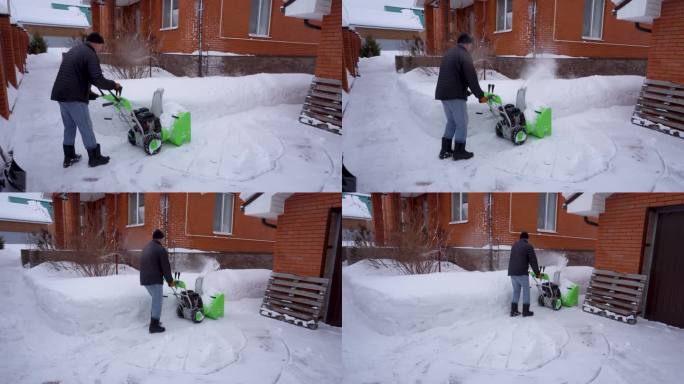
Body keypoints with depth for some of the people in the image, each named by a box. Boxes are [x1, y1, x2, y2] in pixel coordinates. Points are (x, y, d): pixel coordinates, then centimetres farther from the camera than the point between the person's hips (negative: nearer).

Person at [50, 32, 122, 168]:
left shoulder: (73, 51, 20)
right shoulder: (90, 55, -10)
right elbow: (98, 80, -19)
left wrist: (88, 92, 30)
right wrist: (114, 85, -3)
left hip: (60, 94, 9)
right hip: (74, 97, -9)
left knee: (69, 127, 18)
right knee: (86, 127, 1)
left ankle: (69, 157, 23)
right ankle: (94, 157, 8)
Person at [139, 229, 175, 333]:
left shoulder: (146, 248, 14)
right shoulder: (161, 249, -12)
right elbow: (166, 267, -12)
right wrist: (170, 281, 0)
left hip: (144, 279, 8)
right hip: (155, 280, -8)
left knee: (155, 299, 23)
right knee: (157, 302, -2)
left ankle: (154, 321, 26)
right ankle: (154, 325, -3)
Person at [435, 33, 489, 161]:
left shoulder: (449, 54, 19)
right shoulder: (464, 56, -10)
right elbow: (471, 78, -17)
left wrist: (465, 91, 27)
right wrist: (480, 95, -10)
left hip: (443, 93, 9)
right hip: (455, 95, -9)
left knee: (451, 121, 19)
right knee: (462, 123, 2)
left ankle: (445, 150, 18)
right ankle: (459, 151, 4)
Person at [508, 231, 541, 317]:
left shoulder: (514, 245, 17)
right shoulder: (528, 246, -4)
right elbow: (533, 261, -4)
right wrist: (537, 273, 5)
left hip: (512, 272, 6)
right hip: (522, 273, -6)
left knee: (516, 291, 15)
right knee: (526, 291, 4)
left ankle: (513, 311, 12)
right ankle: (525, 311, 3)